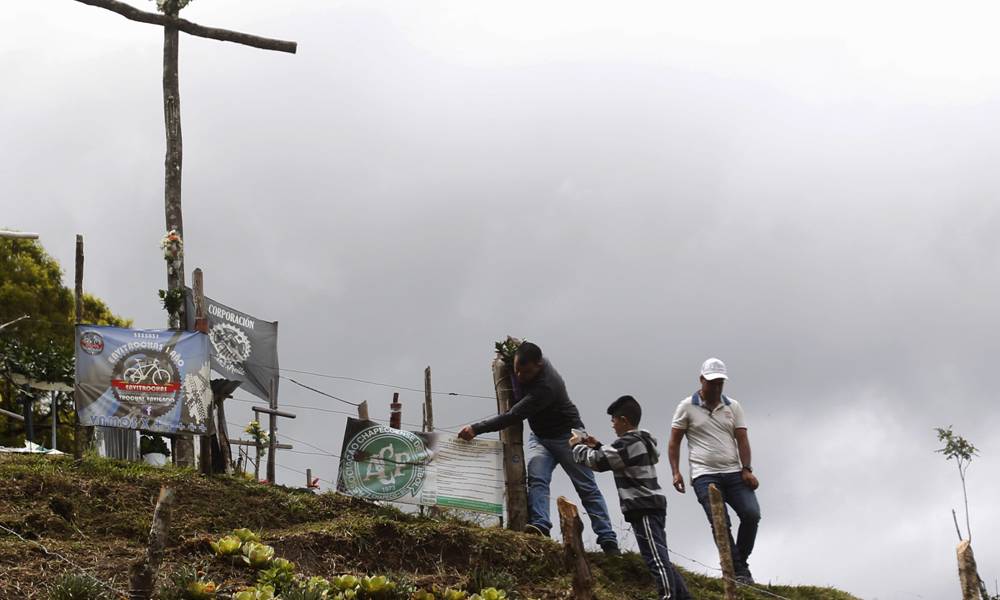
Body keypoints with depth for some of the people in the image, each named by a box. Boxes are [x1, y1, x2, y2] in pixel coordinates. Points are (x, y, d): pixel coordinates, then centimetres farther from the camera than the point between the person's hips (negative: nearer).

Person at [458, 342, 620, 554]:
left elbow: (513, 416, -40)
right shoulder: (531, 361, -11)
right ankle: (539, 525, -34)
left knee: (587, 487, -4)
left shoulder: (546, 387, -37)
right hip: (540, 436, 7)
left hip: (567, 435, -7)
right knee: (536, 479, -19)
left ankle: (608, 540, -3)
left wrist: (476, 429, -43)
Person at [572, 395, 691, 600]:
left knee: (655, 557, -14)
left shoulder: (628, 443, -12)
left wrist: (577, 446, 7)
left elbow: (596, 461, -8)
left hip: (643, 508, -10)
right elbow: (612, 459, 33)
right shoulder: (641, 441, 20)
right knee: (659, 557, 13)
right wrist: (596, 446, 24)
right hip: (651, 507, 10)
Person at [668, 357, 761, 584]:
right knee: (720, 523, -14)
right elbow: (674, 442, 6)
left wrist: (746, 469, -6)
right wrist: (675, 472, -5)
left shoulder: (733, 407, 14)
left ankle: (741, 561, 6)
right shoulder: (687, 407, 5)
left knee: (751, 514, -13)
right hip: (705, 475, -3)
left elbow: (742, 439, 7)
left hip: (734, 473, 3)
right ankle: (739, 572, -9)